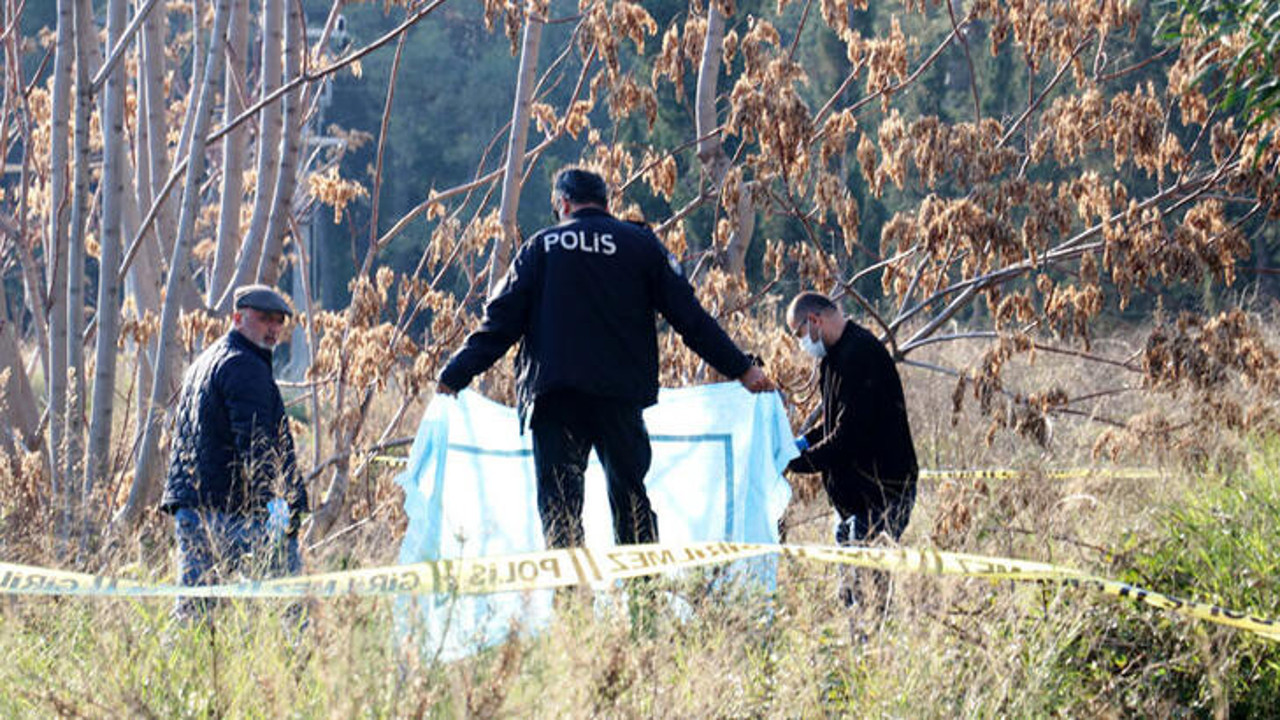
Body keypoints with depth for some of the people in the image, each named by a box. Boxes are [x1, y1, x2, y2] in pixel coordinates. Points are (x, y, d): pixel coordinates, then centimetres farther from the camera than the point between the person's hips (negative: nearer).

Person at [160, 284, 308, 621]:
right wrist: (274, 497, -26)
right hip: (231, 508, -9)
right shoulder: (243, 366, -8)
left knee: (193, 604, 6)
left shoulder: (203, 363, 24)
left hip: (188, 503, 9)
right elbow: (253, 441, -20)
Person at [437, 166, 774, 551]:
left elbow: (500, 322, 3)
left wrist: (453, 377, 7)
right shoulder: (640, 245, 9)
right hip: (620, 396, 1)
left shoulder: (541, 247, 8)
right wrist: (742, 370, 9)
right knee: (629, 493, 11)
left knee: (558, 500, 0)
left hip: (553, 394, -1)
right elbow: (689, 317, 5)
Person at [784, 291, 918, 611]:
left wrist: (796, 461, -17)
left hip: (882, 492, -11)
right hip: (855, 494, 11)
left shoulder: (860, 354, -19)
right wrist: (804, 441, 9)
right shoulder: (839, 354, 15)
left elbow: (849, 436, -23)